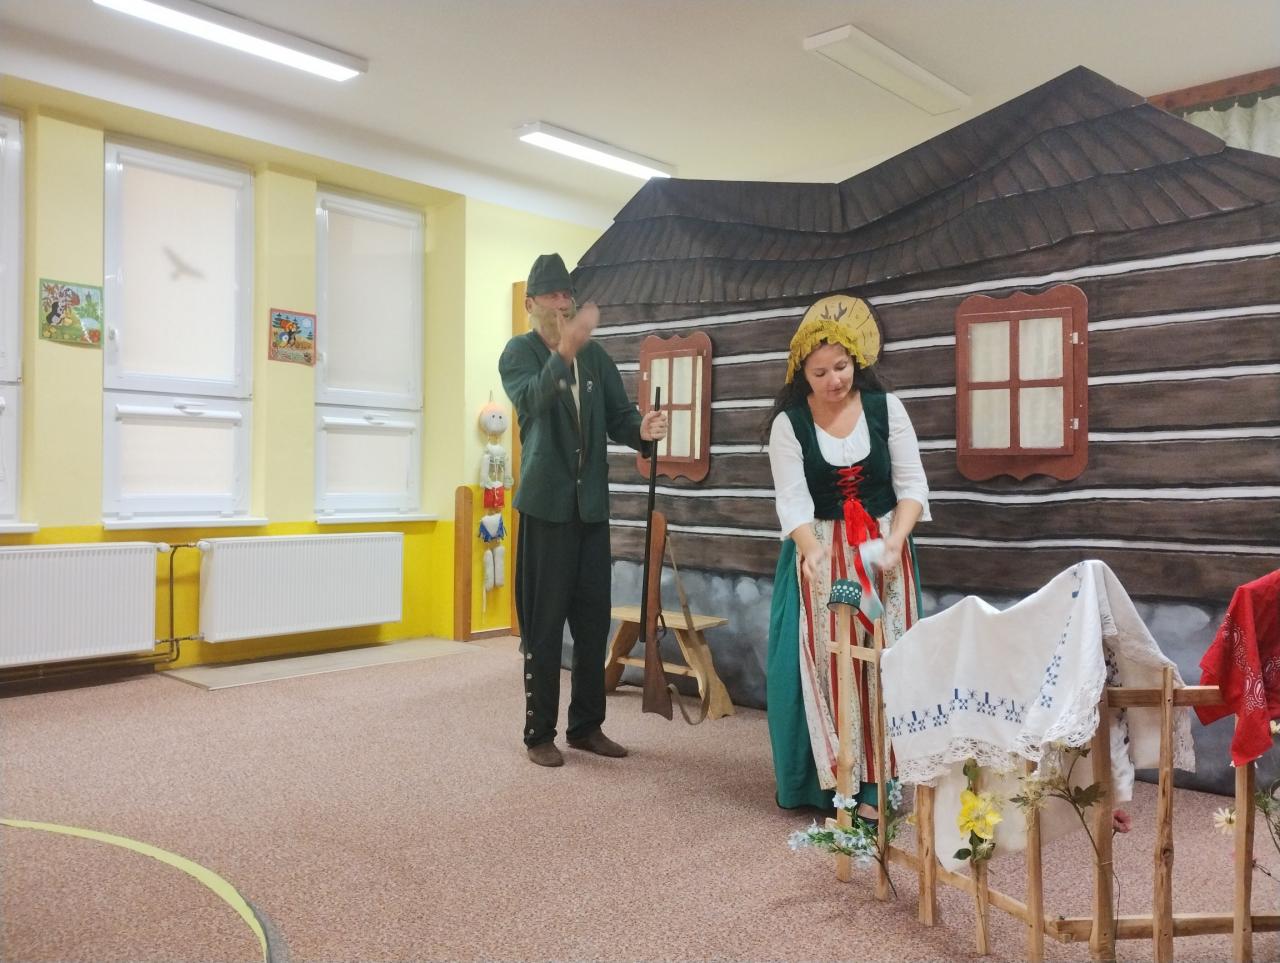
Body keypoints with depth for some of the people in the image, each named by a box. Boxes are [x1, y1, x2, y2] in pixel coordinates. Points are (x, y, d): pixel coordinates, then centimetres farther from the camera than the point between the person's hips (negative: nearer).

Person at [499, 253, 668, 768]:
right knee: (544, 623, 0)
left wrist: (642, 429, -16)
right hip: (546, 504, -5)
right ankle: (539, 733, 12)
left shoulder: (596, 355, 11)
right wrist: (565, 349, -41)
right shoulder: (519, 351, -4)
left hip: (591, 504, 5)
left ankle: (586, 725, 23)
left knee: (593, 620, 10)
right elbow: (531, 400, -25)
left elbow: (618, 415, 7)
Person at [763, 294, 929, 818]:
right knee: (824, 662, -3)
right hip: (820, 554, -1)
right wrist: (812, 550, -31)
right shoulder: (788, 423, -6)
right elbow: (792, 501, -13)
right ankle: (827, 783, 7)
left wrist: (894, 541, -19)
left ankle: (876, 783, 10)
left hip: (883, 551, 2)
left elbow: (912, 485, -3)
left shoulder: (885, 408, -2)